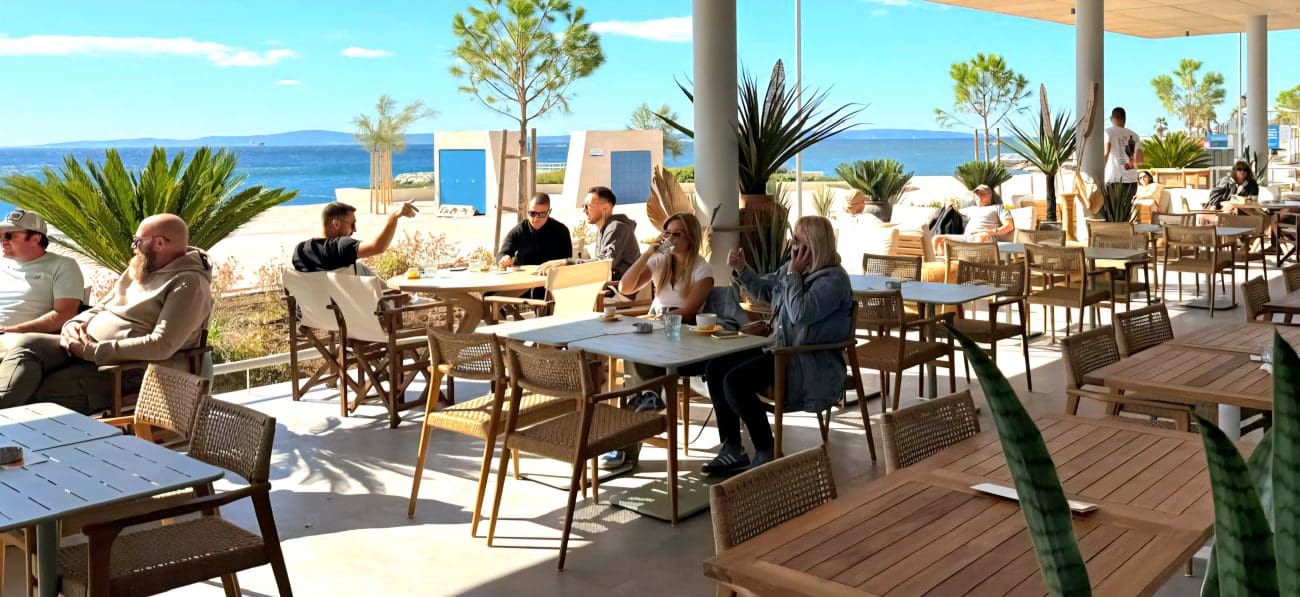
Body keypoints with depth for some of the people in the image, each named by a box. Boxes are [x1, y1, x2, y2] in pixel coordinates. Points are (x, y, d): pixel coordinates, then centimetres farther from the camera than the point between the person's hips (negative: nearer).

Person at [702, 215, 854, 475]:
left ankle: (766, 454, -11)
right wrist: (741, 269, 11)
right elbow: (763, 289, 27)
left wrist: (794, 274, -17)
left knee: (736, 381, -24)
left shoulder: (833, 279, -15)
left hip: (814, 366, -10)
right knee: (716, 367, 0)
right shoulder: (791, 267, 10)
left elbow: (800, 313, -27)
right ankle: (731, 449, 2)